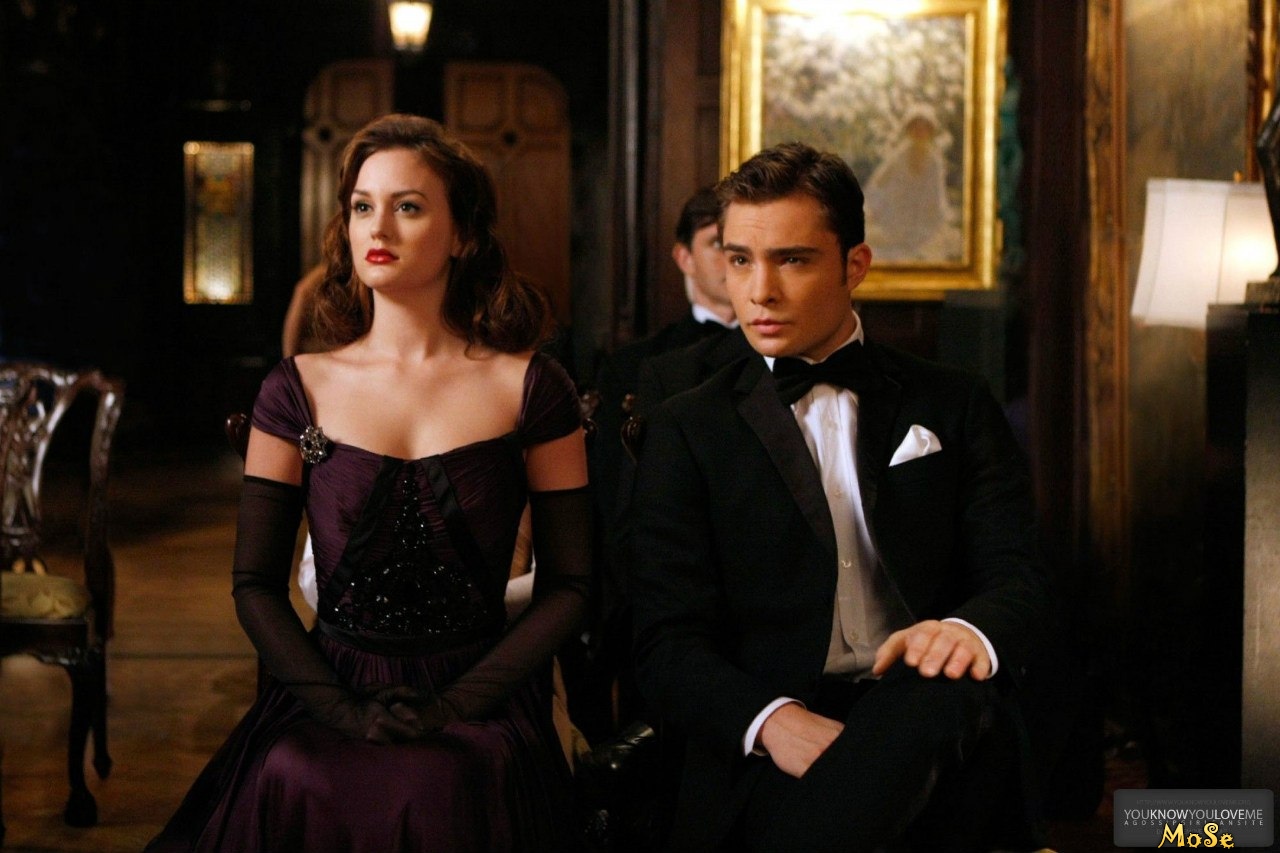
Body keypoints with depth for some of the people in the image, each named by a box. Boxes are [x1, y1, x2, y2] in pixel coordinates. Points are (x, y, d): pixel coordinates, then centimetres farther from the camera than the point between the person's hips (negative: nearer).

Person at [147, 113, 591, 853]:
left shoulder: (530, 390, 3)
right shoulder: (299, 392, 7)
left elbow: (570, 585, 3)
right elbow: (256, 584, 7)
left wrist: (457, 703, -9)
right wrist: (341, 707, -8)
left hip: (478, 706, -1)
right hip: (327, 696, 1)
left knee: (444, 791, -31)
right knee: (292, 785, -28)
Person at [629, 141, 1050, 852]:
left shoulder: (953, 407, 16)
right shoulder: (685, 432, 12)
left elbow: (1017, 578, 6)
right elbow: (669, 643, 3)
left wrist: (969, 631, -21)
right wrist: (770, 718, -20)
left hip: (933, 734, 3)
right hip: (763, 760, -3)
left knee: (949, 688, -35)